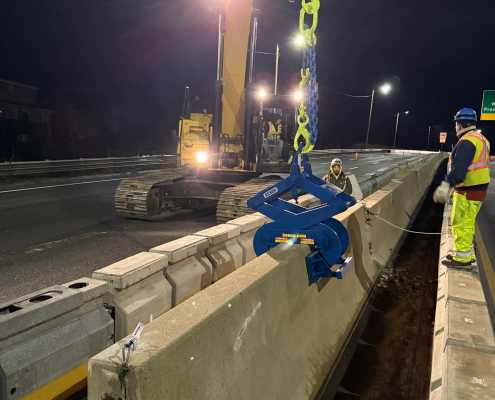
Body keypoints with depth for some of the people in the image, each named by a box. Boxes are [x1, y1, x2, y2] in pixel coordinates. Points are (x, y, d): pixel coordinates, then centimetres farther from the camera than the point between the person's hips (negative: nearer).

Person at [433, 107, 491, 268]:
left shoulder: (466, 141, -18)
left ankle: (463, 258, 5)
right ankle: (466, 253, 28)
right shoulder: (481, 138, 14)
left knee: (461, 224, -2)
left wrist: (446, 185, -35)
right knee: (466, 223, 18)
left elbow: (459, 168, -29)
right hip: (478, 188, 10)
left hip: (468, 191, -10)